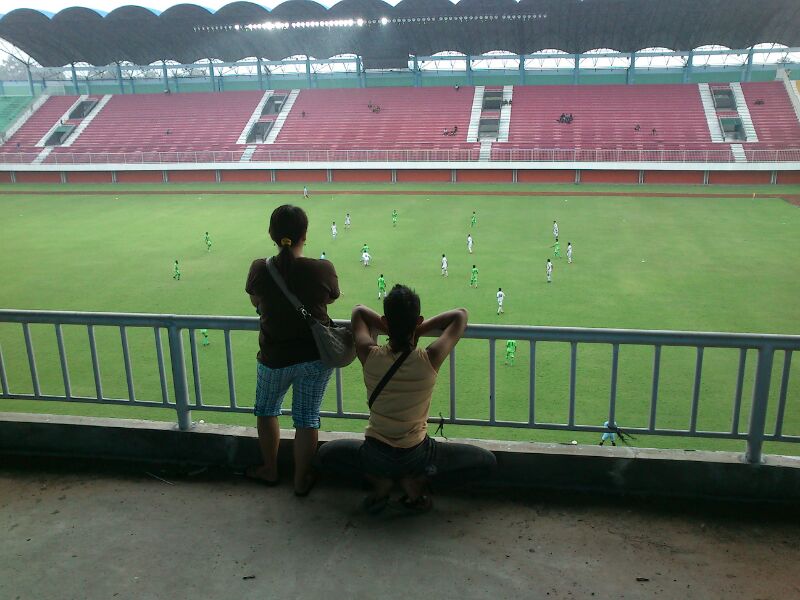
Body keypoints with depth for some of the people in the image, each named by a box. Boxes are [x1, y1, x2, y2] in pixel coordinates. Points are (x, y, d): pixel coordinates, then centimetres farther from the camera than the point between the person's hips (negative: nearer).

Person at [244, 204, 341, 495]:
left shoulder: (259, 269, -15)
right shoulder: (323, 269, -18)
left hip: (275, 358, 1)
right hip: (316, 356, 0)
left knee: (266, 411, 25)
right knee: (307, 419, 14)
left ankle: (269, 470, 41)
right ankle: (302, 480, 28)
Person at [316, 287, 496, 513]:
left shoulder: (370, 356, -16)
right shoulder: (430, 360, -19)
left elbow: (359, 311, 5)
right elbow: (460, 314, -3)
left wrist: (392, 327, 3)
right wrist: (418, 329, -2)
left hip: (374, 456, 2)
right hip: (415, 456, -2)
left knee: (327, 453, 33)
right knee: (487, 462, 15)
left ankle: (379, 481, 8)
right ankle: (415, 481, 1)